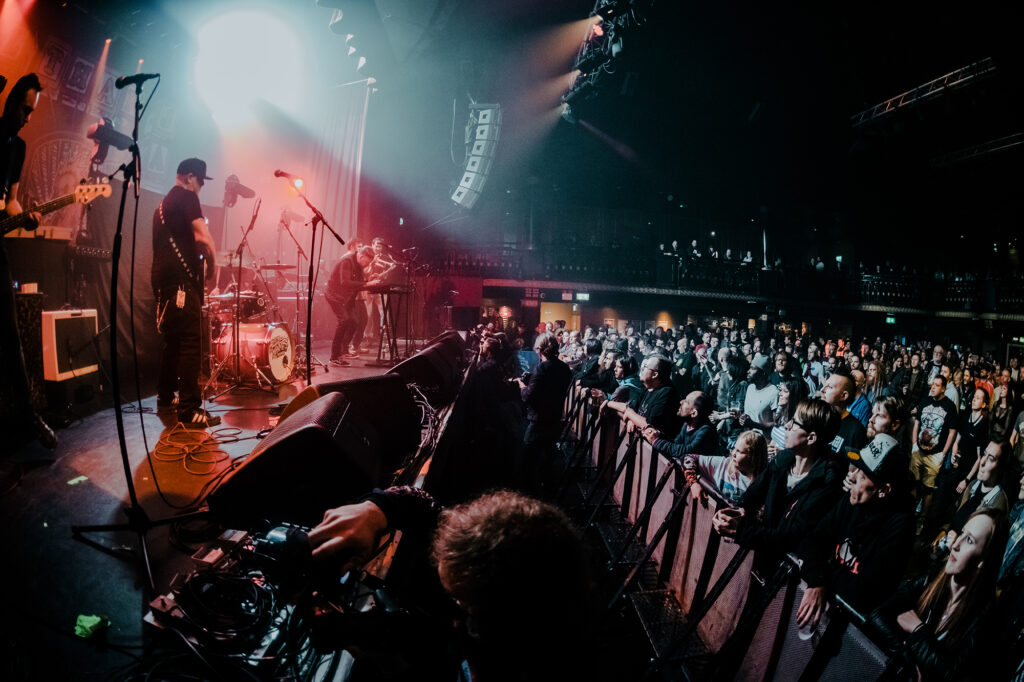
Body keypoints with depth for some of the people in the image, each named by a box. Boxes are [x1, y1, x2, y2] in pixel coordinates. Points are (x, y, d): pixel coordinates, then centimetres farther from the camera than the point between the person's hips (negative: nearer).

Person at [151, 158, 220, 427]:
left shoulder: (163, 204, 24)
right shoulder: (186, 197, -5)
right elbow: (203, 236, -17)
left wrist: (200, 256, 20)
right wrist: (212, 263, -4)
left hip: (162, 280, 10)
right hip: (182, 279, -10)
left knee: (173, 340, 20)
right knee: (190, 343, -12)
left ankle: (165, 396, 29)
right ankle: (189, 410, -15)